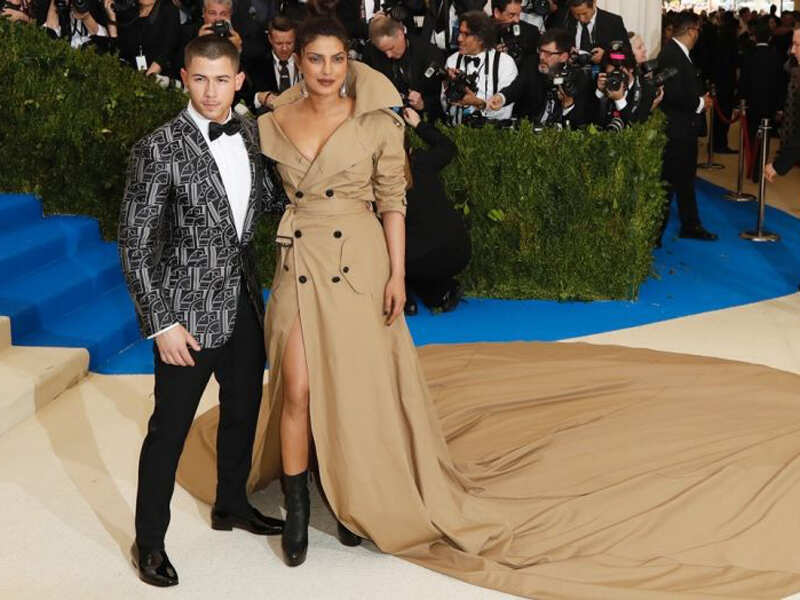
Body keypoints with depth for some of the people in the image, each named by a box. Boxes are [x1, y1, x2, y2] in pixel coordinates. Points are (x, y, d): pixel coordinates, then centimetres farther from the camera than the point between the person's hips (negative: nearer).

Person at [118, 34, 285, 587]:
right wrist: (162, 324, -16)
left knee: (243, 413, 20)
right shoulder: (158, 150, -16)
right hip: (189, 312, -6)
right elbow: (134, 245, -14)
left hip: (245, 304, 6)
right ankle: (149, 541, 23)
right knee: (170, 429, 6)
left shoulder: (250, 133, 2)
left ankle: (232, 505, 43)